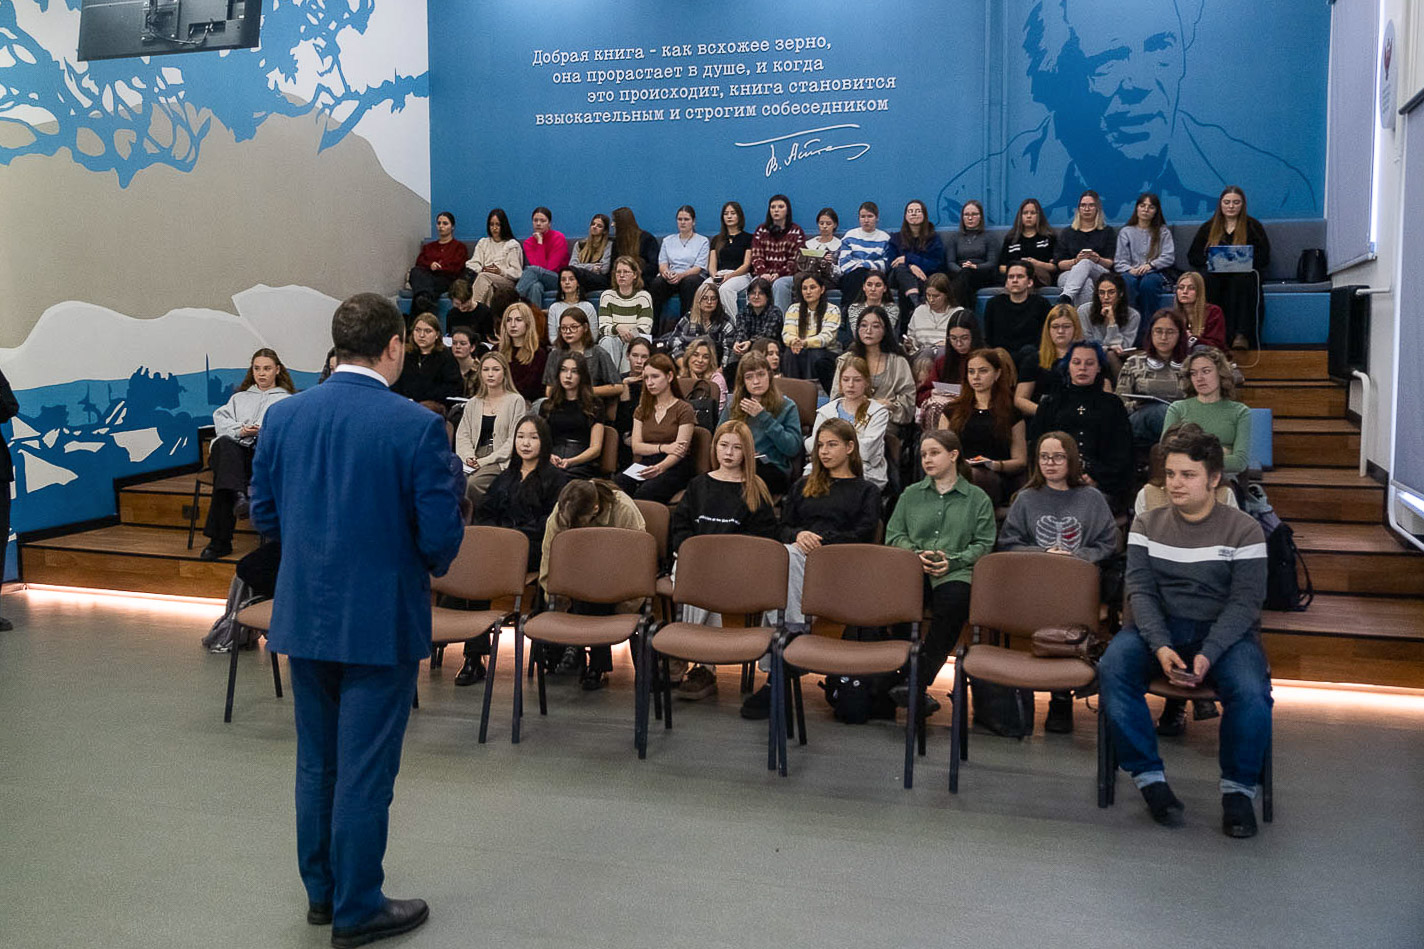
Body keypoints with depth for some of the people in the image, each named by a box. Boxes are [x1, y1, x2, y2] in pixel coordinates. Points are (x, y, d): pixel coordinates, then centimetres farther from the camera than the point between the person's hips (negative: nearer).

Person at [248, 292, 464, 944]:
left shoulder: (283, 415, -2)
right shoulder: (415, 426, -17)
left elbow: (263, 515, 5)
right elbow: (442, 535, -16)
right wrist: (433, 562, 7)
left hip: (304, 614, 5)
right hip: (379, 619, -5)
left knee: (316, 762, 20)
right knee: (365, 770, 7)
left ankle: (322, 891, 35)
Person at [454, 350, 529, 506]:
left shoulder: (516, 401, 4)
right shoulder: (473, 403, 21)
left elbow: (513, 440, -3)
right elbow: (462, 435, 15)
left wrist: (485, 461, -11)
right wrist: (469, 457, -7)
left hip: (501, 462, -4)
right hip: (474, 462, 4)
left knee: (472, 483, -33)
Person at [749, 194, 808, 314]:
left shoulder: (796, 231, 10)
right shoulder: (761, 230, 19)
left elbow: (796, 259, 0)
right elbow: (756, 256, 8)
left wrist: (779, 274, -15)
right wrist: (763, 273, -12)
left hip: (787, 276, -2)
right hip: (765, 276, 2)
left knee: (779, 284, -36)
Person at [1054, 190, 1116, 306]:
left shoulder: (1107, 232, 21)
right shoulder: (1068, 233, 21)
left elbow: (1111, 263, 9)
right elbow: (1059, 263, 9)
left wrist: (1098, 260, -14)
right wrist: (1075, 261, -12)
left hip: (1100, 276, -1)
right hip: (1068, 274, 1)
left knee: (1086, 263, -37)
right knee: (1086, 283, -37)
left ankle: (1066, 297, -57)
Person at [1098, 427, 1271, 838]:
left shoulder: (1244, 530, 1)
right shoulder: (1147, 525, 7)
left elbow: (1244, 603, -6)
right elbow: (1141, 591, -2)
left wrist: (1207, 655, -22)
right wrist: (1160, 647, -20)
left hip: (1225, 632, -2)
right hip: (1159, 627, 2)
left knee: (1251, 692, -32)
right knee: (1112, 669, -29)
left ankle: (1238, 789, -7)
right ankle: (1150, 779, -15)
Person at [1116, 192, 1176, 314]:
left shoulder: (1163, 232, 18)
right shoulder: (1126, 232, 19)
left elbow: (1169, 257, 3)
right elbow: (1119, 262, 9)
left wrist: (1150, 265, -15)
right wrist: (1130, 269, -13)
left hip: (1156, 273, 0)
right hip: (1132, 273, 1)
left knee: (1148, 282, -38)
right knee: (1127, 281, -37)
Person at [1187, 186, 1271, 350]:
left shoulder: (1253, 226, 14)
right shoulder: (1208, 228, 19)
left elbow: (1264, 258, 6)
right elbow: (1193, 256, 13)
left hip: (1244, 272, -1)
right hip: (1217, 274, 1)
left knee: (1242, 280, -38)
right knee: (1210, 281, -35)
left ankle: (1242, 336, -47)